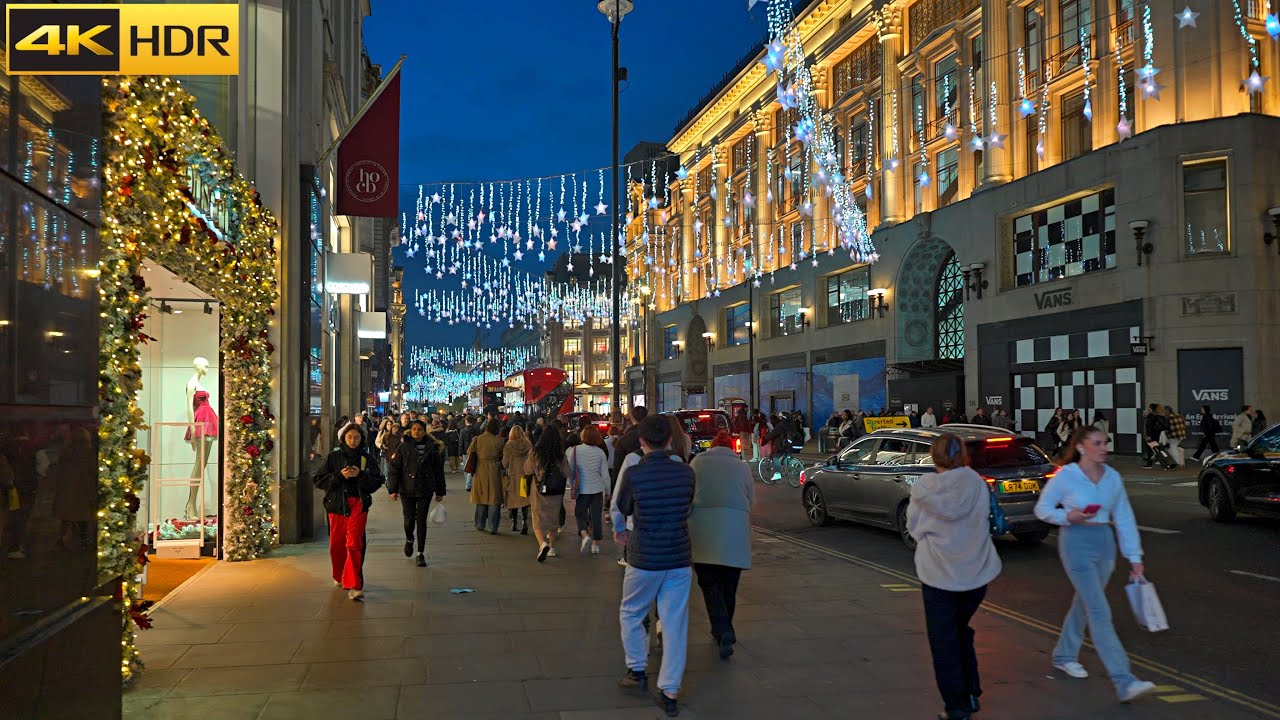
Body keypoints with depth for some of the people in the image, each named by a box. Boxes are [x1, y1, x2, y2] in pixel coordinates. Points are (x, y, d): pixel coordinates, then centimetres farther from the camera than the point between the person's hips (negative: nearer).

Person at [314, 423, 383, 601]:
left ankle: (354, 586, -15)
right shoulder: (334, 457, 6)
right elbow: (319, 480, 1)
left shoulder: (366, 458, 5)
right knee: (337, 543, 9)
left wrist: (360, 475, -14)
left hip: (358, 505, -2)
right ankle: (339, 576, 36)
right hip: (336, 504, 2)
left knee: (354, 544, -12)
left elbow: (377, 482, 2)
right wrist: (339, 476, -12)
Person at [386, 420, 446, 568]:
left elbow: (438, 471, 7)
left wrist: (440, 492, 7)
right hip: (407, 489, 0)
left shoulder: (432, 448, 1)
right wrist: (392, 489, -11)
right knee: (409, 520, 3)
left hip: (425, 490, 0)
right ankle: (409, 540, 36)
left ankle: (420, 554, 10)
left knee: (421, 521, 1)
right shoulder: (403, 448, -1)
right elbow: (394, 469, -3)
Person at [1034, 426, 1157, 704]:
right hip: (1076, 543, -6)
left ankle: (1064, 655, 40)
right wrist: (1067, 516, -20)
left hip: (1105, 543, 6)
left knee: (1085, 603, 19)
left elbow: (1124, 518, 6)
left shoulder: (1112, 477, 3)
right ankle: (1124, 682, -11)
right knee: (1100, 613, -9)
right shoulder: (1066, 476, -11)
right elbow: (1042, 508, -2)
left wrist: (1134, 557, 5)